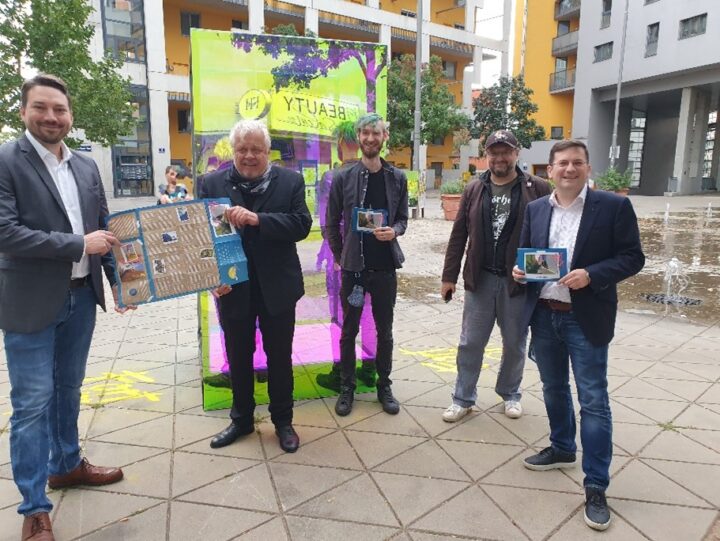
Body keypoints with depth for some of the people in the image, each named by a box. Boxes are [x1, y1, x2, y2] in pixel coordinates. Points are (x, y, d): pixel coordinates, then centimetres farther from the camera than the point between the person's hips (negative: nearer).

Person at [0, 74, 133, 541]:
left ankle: (67, 464, 39)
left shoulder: (87, 167, 9)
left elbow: (104, 228, 12)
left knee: (69, 390, 20)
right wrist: (78, 245, -20)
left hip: (81, 297, 6)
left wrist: (119, 279, 5)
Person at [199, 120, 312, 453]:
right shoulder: (213, 183, 1)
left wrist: (257, 219, -26)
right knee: (238, 358, 16)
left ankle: (283, 422, 31)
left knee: (280, 357, 12)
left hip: (277, 287, -1)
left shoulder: (290, 181, -3)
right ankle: (242, 420, 36)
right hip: (232, 288, 2)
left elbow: (301, 225, -14)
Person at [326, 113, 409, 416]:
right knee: (349, 331, 10)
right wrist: (340, 256, 3)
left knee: (384, 331, 12)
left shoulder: (397, 178, 3)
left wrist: (394, 231, -13)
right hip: (352, 267, -1)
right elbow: (332, 223, 3)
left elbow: (402, 218, 8)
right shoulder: (343, 178, -2)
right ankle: (347, 388, 26)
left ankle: (384, 386, 29)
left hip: (385, 267, 2)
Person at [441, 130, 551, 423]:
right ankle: (463, 398, 22)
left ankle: (510, 394, 35)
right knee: (470, 343, 8)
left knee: (515, 343, 14)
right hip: (480, 279, 2)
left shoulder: (538, 188, -3)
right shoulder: (474, 190, 5)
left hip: (519, 280, -1)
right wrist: (449, 276, 3)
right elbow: (458, 235, 5)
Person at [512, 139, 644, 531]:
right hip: (544, 315, 5)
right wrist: (519, 270, -9)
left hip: (586, 319, -4)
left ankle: (596, 488, 13)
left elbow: (632, 257, -7)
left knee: (593, 402, 1)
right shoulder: (535, 209, 6)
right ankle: (561, 449, 42)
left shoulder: (614, 206, -6)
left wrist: (591, 275, -22)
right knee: (553, 389, 20)